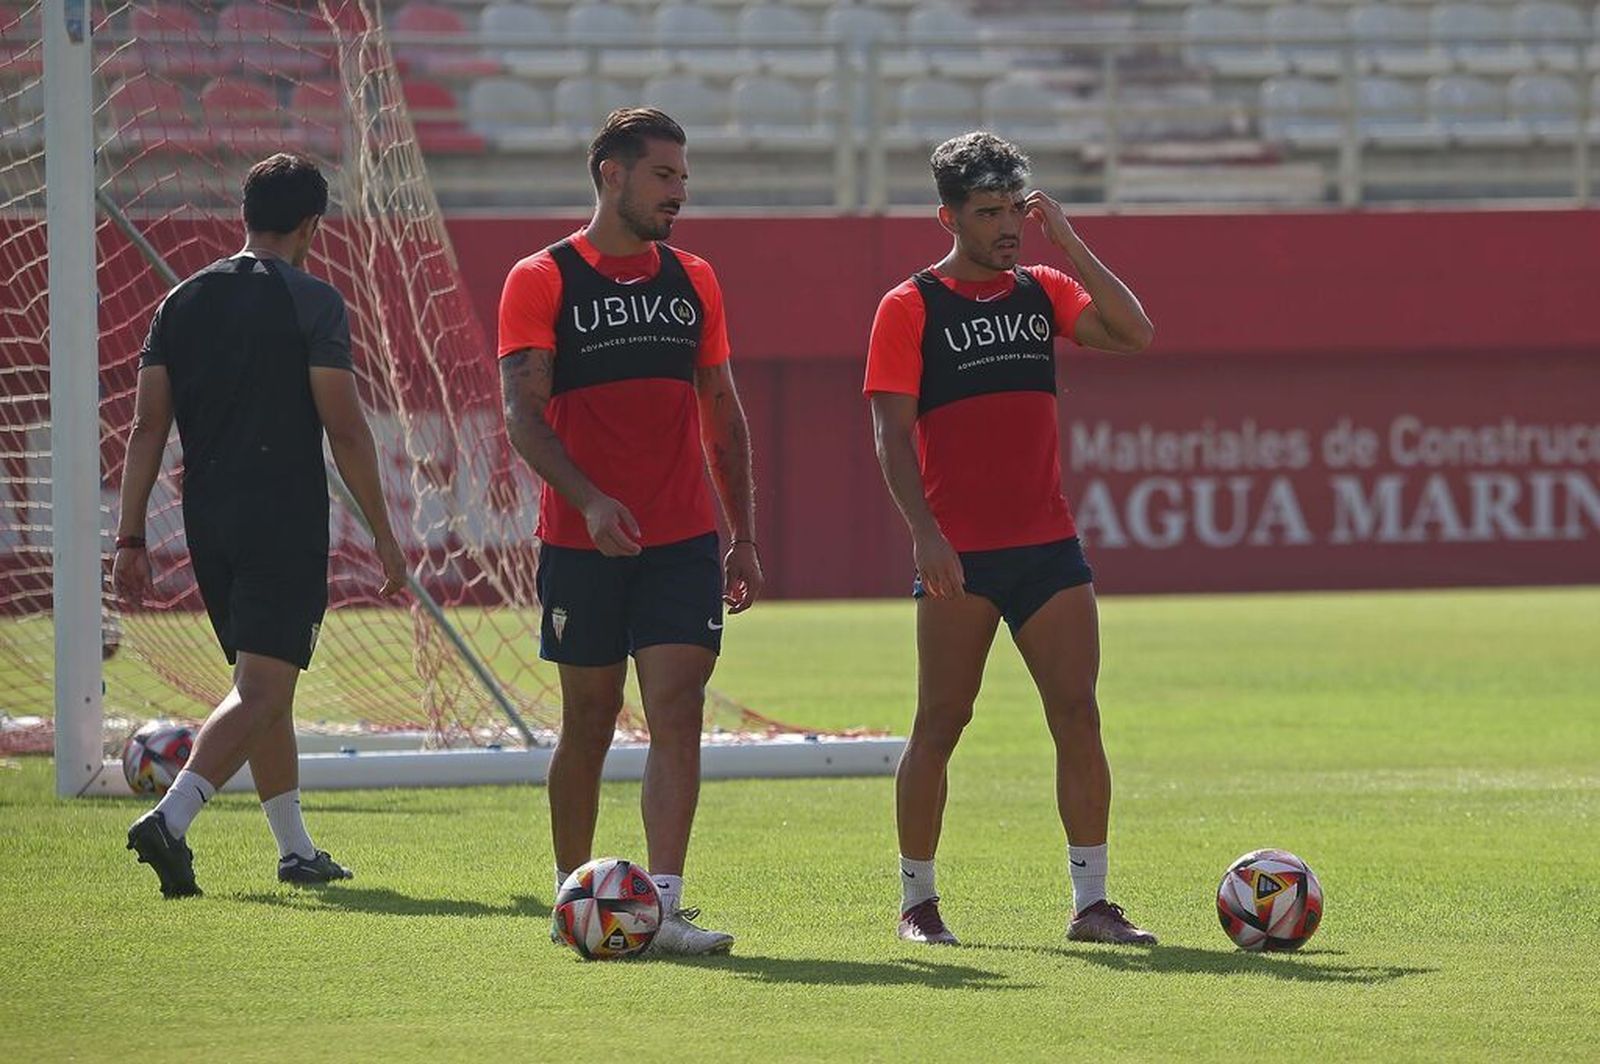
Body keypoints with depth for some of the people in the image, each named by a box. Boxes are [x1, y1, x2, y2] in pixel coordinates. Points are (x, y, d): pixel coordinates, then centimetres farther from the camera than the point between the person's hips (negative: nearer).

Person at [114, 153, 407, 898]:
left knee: (262, 687, 18)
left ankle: (297, 850, 23)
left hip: (209, 523, 6)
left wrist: (130, 538, 7)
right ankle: (171, 819, -27)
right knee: (262, 691, -9)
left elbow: (148, 426, 5)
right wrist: (383, 533, -3)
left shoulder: (182, 303, 9)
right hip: (285, 523, -6)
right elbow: (344, 428, -10)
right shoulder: (311, 303, -7)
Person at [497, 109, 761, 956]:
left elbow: (721, 411, 17)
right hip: (581, 543, -3)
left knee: (678, 712, -10)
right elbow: (522, 411, -10)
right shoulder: (542, 281, -2)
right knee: (588, 724, 6)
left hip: (683, 543, 3)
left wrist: (744, 534, 12)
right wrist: (590, 500, -24)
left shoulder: (692, 282, 12)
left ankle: (662, 908, -16)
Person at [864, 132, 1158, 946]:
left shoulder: (1042, 292, 12)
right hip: (957, 556, -4)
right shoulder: (910, 307, -2)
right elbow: (891, 431, -7)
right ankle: (917, 902, 12)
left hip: (1046, 544, 4)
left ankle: (1090, 902, 1)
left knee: (1079, 718, -3)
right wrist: (924, 533, -17)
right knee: (940, 726, 1)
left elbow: (1133, 333, -2)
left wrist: (1068, 243, -4)